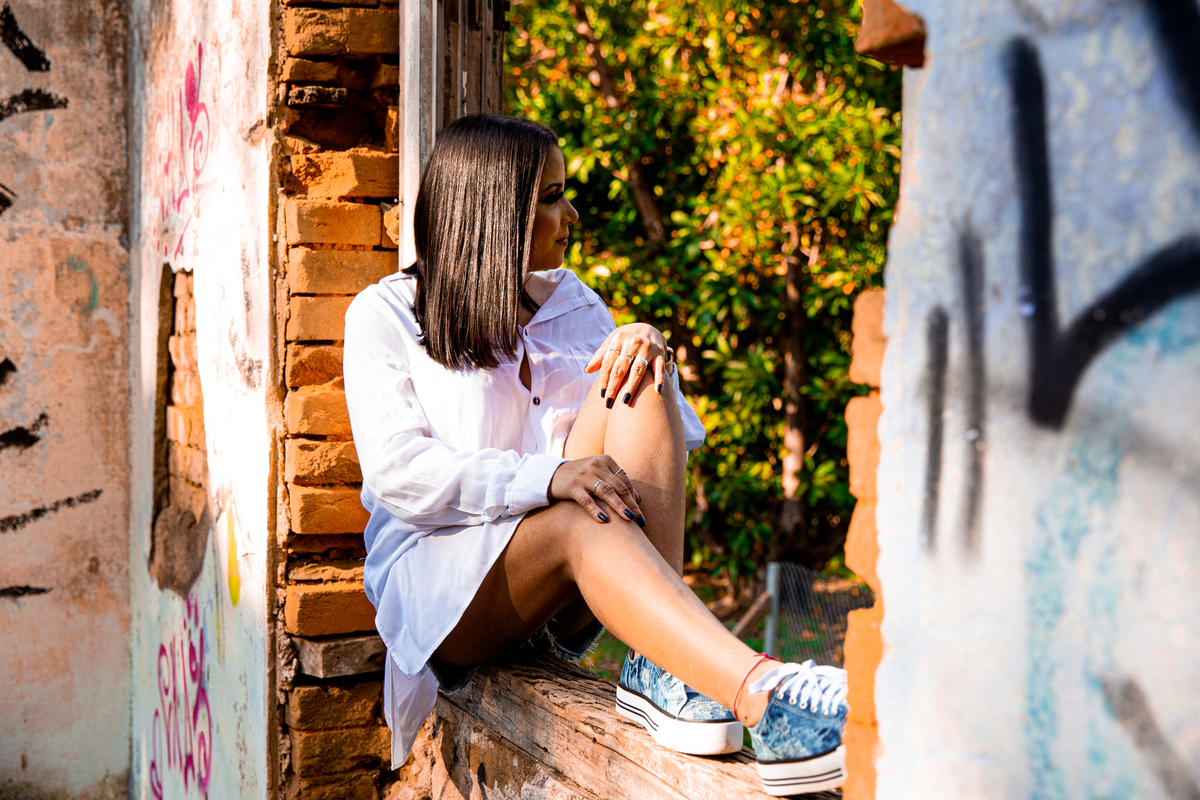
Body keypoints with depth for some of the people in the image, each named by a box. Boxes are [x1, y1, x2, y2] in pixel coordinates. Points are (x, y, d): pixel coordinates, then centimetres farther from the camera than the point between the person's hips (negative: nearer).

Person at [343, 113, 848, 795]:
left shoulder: (571, 301, 17)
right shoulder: (385, 315, 2)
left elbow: (675, 440, 8)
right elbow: (397, 471, -13)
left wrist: (650, 352, -15)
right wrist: (545, 478, -28)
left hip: (564, 597, 4)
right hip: (437, 576, -4)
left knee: (638, 392, -21)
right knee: (583, 518, -36)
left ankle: (661, 669, -35)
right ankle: (765, 697, -55)